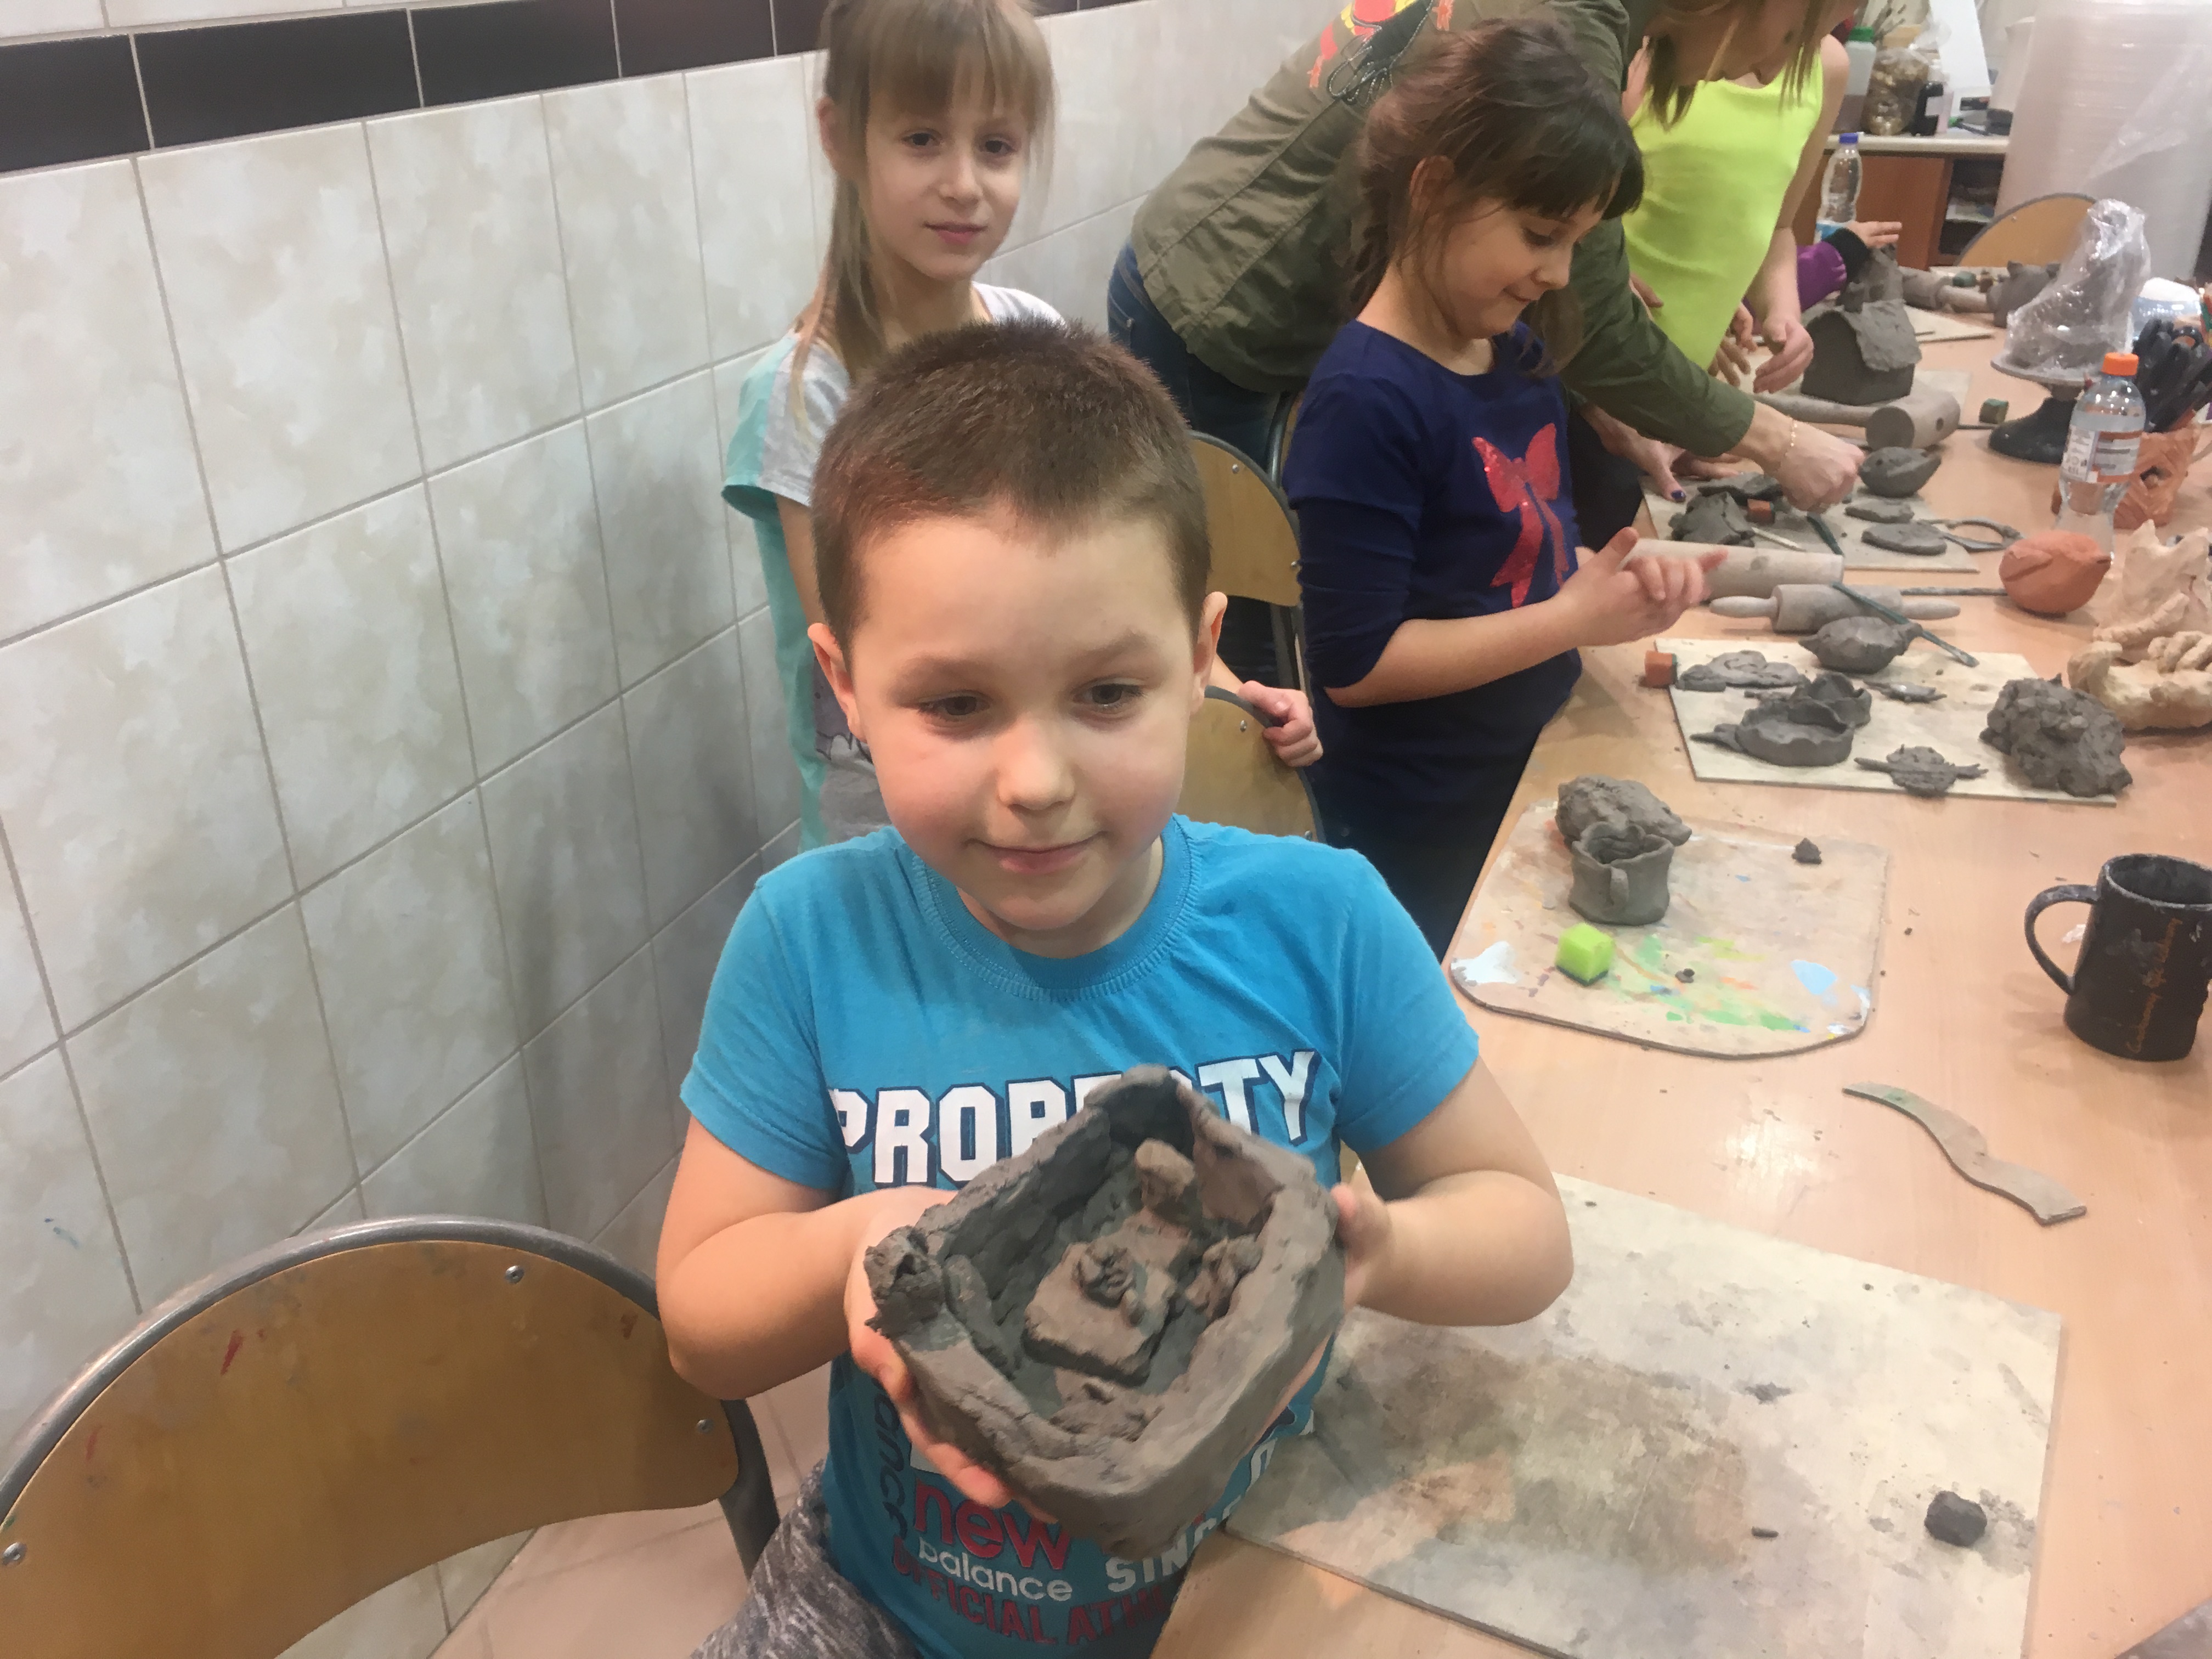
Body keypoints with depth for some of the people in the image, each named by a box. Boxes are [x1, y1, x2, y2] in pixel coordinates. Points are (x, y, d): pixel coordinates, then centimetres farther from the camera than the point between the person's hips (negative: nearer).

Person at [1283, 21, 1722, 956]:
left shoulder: (1516, 355, 2)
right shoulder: (1366, 402, -25)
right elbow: (1357, 662, -25)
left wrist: (1623, 583, -7)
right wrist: (1573, 621, -23)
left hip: (1531, 769, 8)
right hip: (1422, 833, -8)